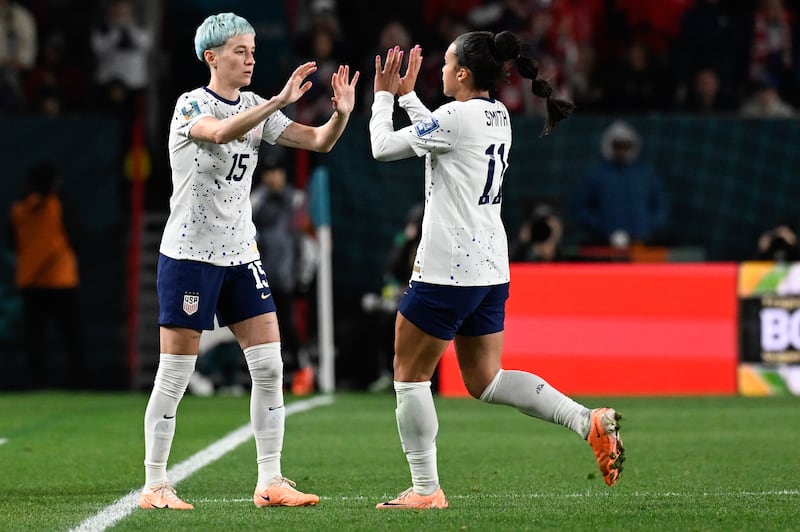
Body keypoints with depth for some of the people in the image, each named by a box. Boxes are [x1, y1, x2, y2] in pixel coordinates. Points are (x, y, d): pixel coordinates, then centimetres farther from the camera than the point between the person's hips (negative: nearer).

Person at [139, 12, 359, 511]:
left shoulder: (256, 107, 8)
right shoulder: (191, 105, -11)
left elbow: (318, 141, 2)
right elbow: (221, 132, -34)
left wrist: (342, 113, -19)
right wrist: (280, 101, -43)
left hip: (241, 254, 6)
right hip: (190, 253, -6)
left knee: (269, 367, -1)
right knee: (174, 376, -3)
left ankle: (270, 482, 5)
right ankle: (154, 486, 6)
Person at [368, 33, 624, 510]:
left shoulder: (456, 117, -15)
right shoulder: (497, 116, 11)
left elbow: (383, 146, -6)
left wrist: (384, 96, 10)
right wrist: (406, 94, 29)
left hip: (446, 272, -9)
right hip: (492, 268, 9)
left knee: (410, 376, 5)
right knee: (485, 380, 14)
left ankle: (425, 490, 7)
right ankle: (589, 421, -1)